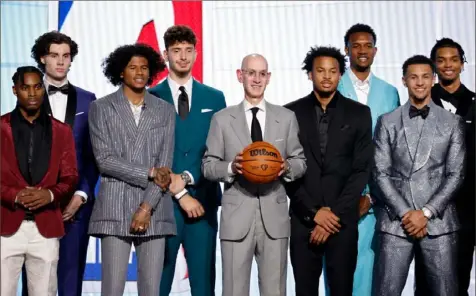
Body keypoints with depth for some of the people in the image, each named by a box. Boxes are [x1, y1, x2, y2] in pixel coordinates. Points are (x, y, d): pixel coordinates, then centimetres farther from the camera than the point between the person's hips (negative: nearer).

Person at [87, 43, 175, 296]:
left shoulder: (165, 110, 11)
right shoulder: (101, 108, 6)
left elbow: (165, 163, 4)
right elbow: (104, 159, -4)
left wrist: (147, 207, -6)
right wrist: (150, 173, -9)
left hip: (154, 212, 2)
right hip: (115, 211, -2)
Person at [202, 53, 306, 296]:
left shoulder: (286, 117, 9)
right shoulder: (222, 119, 5)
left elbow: (301, 162, 11)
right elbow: (208, 166, 5)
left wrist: (287, 167, -11)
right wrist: (231, 167, -15)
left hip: (274, 214, 1)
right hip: (236, 215, -1)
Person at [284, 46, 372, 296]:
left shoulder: (359, 113, 4)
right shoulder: (291, 113, 3)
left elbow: (362, 170, -1)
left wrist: (335, 214, -9)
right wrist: (313, 212, -8)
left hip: (343, 220, 0)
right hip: (302, 220, 0)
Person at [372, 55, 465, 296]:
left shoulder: (452, 123, 8)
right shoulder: (387, 122, 7)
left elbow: (456, 174, 2)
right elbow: (380, 173, 2)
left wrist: (426, 212, -8)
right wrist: (405, 213, -8)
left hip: (439, 222, 0)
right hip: (395, 221, 0)